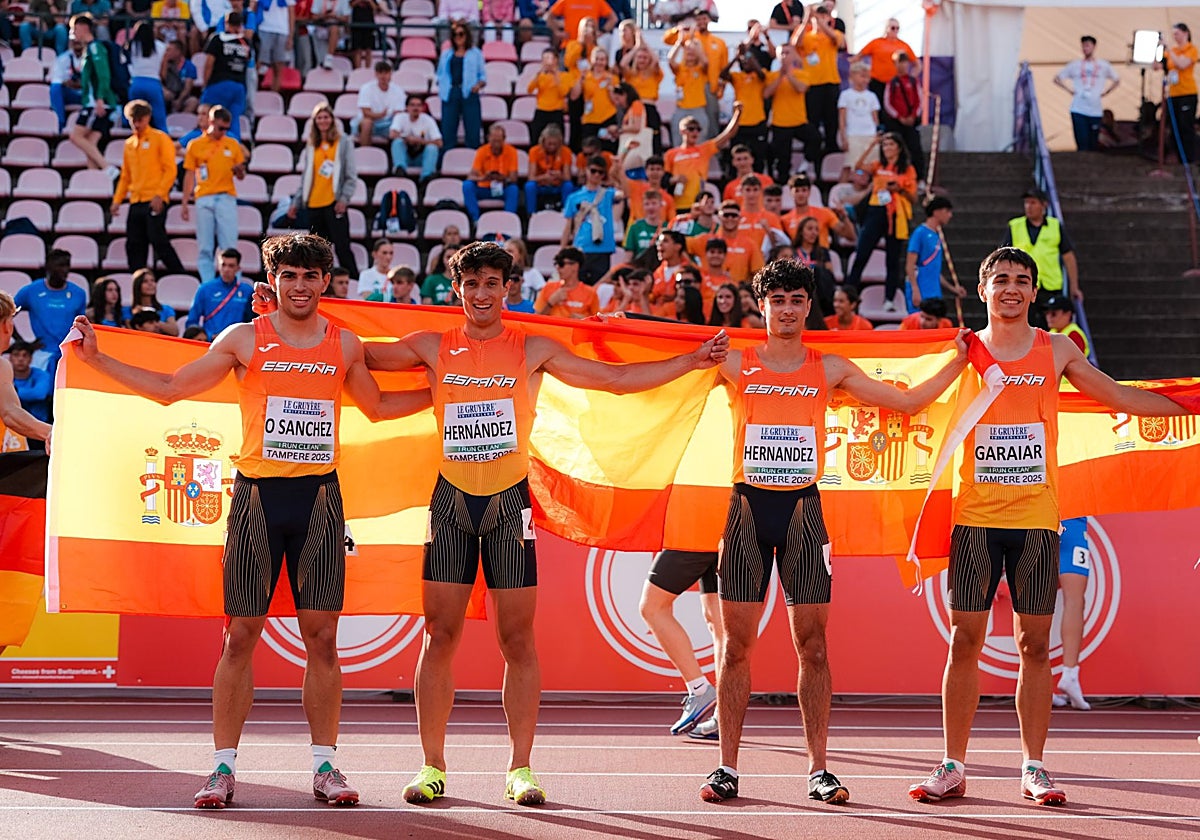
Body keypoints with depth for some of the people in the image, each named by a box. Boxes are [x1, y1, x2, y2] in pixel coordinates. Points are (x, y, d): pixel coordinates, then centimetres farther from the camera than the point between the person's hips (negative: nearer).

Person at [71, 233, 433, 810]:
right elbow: (169, 388, 8)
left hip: (320, 499, 1)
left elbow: (377, 407, 26)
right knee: (240, 636, -1)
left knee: (322, 636, 2)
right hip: (257, 496, -1)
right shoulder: (244, 340, 4)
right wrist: (95, 357, 2)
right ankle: (223, 765, 7)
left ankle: (324, 765, 11)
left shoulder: (345, 345, 10)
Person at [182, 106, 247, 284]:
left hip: (227, 199, 0)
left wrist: (239, 171, -11)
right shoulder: (195, 145, 7)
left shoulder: (233, 144, 10)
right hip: (204, 200, 0)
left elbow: (240, 176, 13)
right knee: (204, 248, 1)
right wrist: (184, 203, 4)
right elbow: (189, 175, 9)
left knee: (229, 246, -5)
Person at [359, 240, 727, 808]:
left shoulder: (532, 351, 6)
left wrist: (692, 361, 5)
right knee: (439, 636, -1)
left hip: (510, 502, 0)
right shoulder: (433, 349, 7)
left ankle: (520, 769, 6)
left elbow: (618, 379, 9)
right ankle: (432, 766, 8)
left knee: (517, 639, -1)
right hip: (451, 500, 0)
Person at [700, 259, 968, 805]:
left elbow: (908, 401, 11)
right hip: (748, 508, -1)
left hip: (802, 510, 1)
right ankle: (727, 767, 7)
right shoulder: (733, 364, 4)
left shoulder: (831, 369, 8)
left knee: (812, 644, 0)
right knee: (736, 643, 0)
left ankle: (818, 770, 5)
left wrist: (959, 361, 5)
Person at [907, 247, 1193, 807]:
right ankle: (953, 767, 7)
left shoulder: (1057, 351, 8)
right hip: (975, 517, -1)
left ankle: (1033, 768, 10)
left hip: (1036, 517, 1)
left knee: (1035, 645, 2)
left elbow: (1122, 398, 14)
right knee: (964, 641, 0)